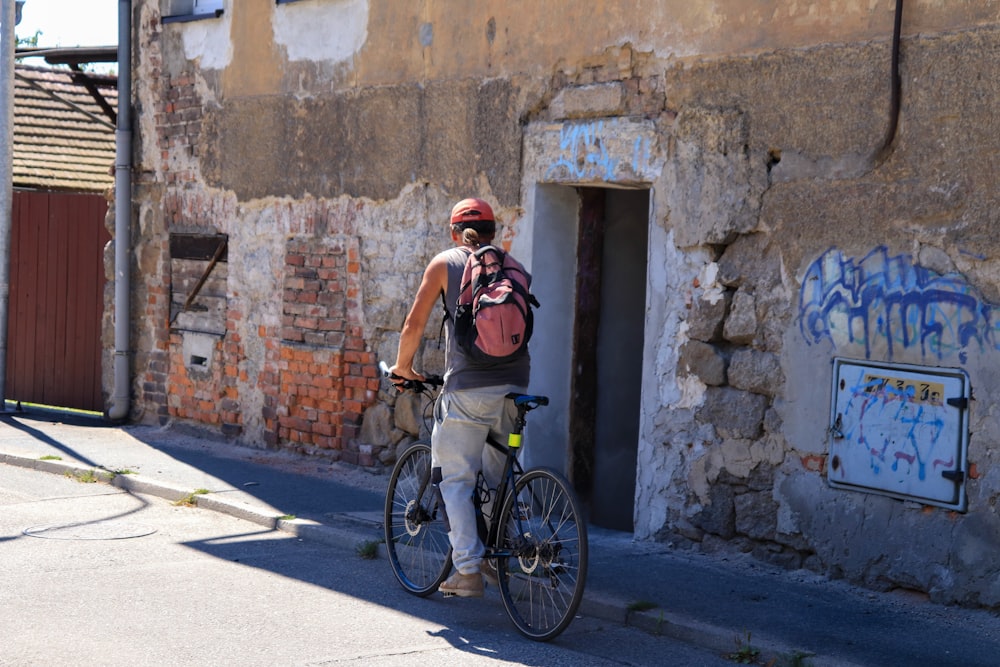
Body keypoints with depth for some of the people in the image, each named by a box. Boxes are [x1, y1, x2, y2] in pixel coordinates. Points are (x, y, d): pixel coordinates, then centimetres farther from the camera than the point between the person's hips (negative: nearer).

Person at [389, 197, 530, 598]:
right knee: (497, 475, 20)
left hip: (468, 388, -4)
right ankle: (496, 556, 23)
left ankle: (468, 572, -2)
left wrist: (403, 367, 19)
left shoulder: (445, 264, 5)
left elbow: (414, 325, 3)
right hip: (515, 385, 4)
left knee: (456, 480, 3)